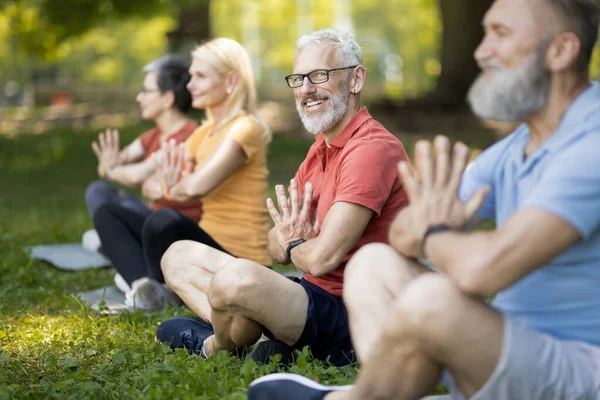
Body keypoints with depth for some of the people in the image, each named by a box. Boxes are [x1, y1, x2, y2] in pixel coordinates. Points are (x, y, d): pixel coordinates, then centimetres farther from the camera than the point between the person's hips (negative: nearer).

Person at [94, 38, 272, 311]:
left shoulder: (244, 129, -13)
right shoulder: (204, 132, 13)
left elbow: (197, 185, -29)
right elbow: (149, 187, 10)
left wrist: (168, 189, -6)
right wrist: (162, 186, -15)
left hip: (239, 261, -9)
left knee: (164, 220, -36)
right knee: (107, 214, 8)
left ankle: (166, 298, -10)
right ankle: (144, 286, -16)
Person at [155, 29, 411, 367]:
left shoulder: (372, 149, -18)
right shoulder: (320, 151, 15)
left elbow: (320, 258, -24)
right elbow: (277, 247, 15)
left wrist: (293, 246, -1)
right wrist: (288, 240, -9)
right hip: (313, 295, 10)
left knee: (237, 277, -37)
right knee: (179, 256, 15)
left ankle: (215, 346, -2)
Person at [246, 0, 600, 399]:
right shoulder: (515, 150, 9)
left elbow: (482, 268, -34)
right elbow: (402, 236, 11)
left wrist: (435, 234, -10)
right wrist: (424, 225, -15)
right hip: (521, 354, 9)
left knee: (432, 299, -32)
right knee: (374, 264, 9)